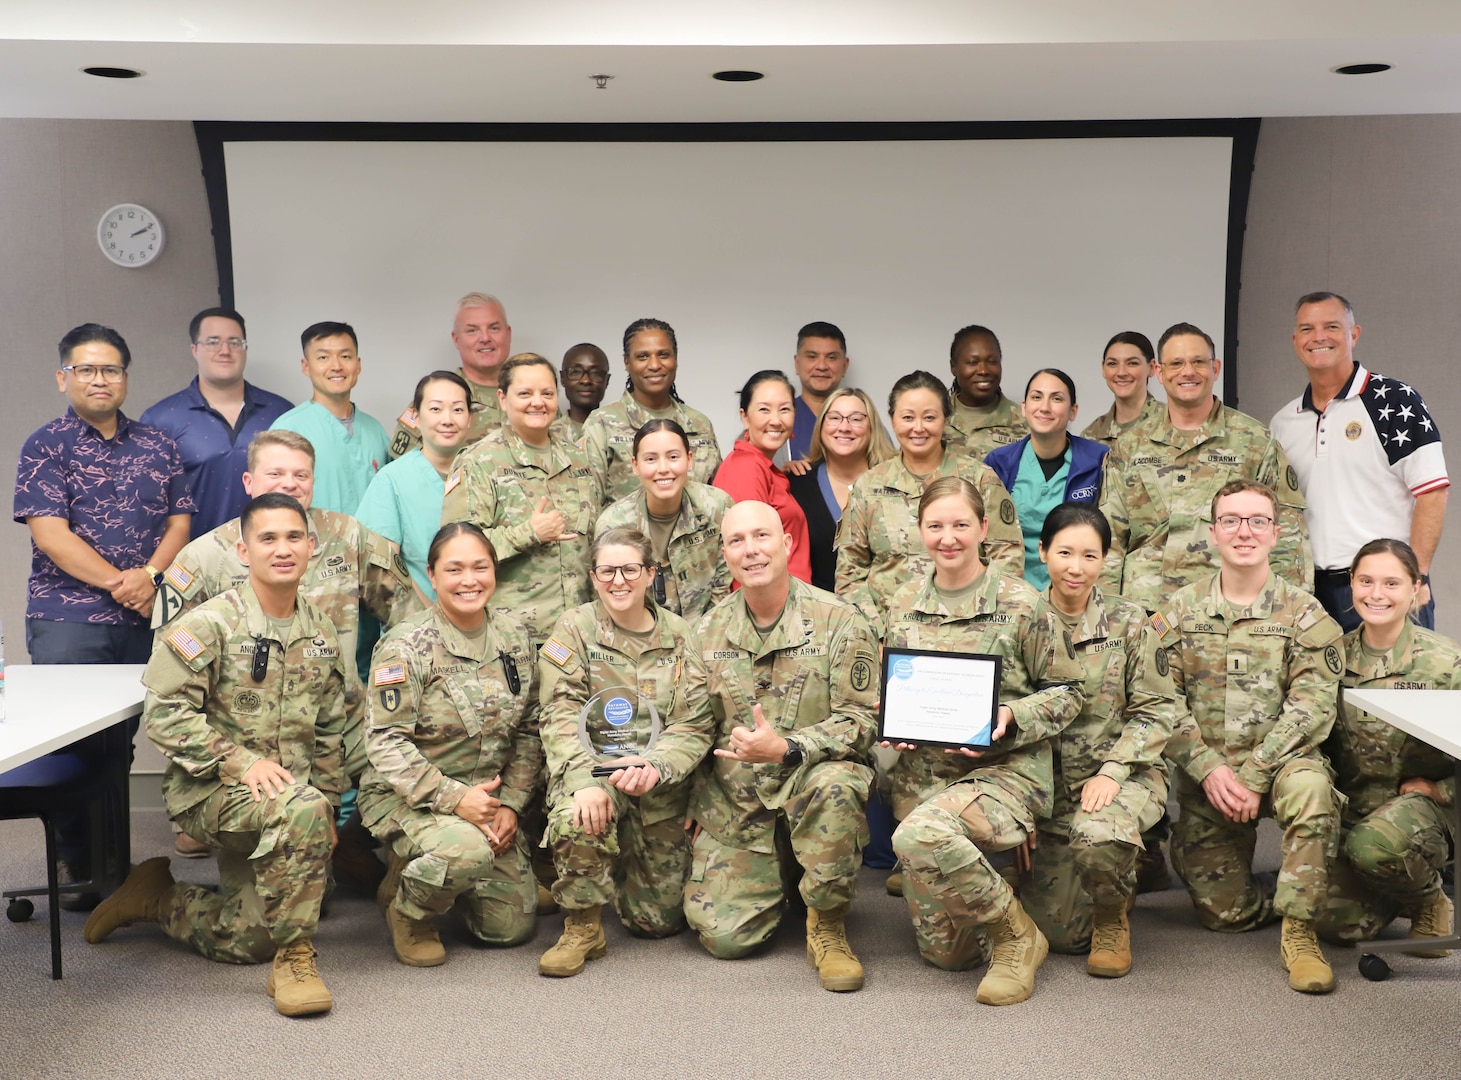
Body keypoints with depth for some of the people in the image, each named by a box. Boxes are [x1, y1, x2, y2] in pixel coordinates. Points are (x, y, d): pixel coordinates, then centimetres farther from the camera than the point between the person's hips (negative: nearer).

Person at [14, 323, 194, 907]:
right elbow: (49, 533, -10)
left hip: (145, 619, 4)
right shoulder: (45, 447, 0)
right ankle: (75, 865, 8)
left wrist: (149, 575, -11)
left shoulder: (157, 446, 12)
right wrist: (118, 584, -13)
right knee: (73, 740, -2)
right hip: (67, 620, -3)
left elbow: (179, 521, 8)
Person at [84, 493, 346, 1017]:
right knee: (301, 809, -36)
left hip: (293, 792, 6)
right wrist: (240, 762, -23)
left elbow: (330, 732, 18)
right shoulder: (211, 624, -10)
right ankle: (293, 958, -22)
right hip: (211, 791, -6)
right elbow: (165, 712, -16)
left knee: (251, 939, -2)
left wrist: (329, 808, 12)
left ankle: (160, 899, 25)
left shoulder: (321, 634, 10)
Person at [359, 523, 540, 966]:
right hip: (407, 798, -6)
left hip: (489, 800, 6)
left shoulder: (514, 636, 3)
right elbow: (386, 744, -17)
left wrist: (510, 802, -4)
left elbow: (529, 730, 8)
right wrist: (454, 797, -24)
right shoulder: (405, 647, -14)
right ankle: (407, 910, -3)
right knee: (469, 851, -37)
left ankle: (430, 868, 29)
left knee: (512, 926, 2)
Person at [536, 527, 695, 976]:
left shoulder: (679, 634, 6)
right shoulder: (575, 628, -1)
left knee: (659, 919, 3)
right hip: (593, 766, -2)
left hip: (662, 782, 2)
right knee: (576, 818, -39)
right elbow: (560, 716, -11)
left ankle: (629, 865, 38)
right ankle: (583, 927, -14)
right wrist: (584, 782, -26)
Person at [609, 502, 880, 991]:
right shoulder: (711, 629, 3)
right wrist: (655, 767, -18)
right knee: (724, 937, -8)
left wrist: (784, 749, -29)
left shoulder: (838, 621, -9)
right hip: (733, 801, 3)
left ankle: (828, 925, -15)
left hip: (809, 780, -3)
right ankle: (775, 877, 29)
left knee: (834, 783, -39)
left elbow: (859, 721, -13)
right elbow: (691, 727, 4)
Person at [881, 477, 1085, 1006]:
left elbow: (1067, 691, 0)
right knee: (944, 951, 2)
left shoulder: (1021, 605, -6)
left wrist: (1012, 719, -18)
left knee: (920, 835, -37)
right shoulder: (903, 604, 7)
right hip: (921, 772, 5)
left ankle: (1017, 934, -11)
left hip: (1005, 769, -4)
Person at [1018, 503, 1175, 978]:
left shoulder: (1128, 621, -1)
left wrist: (1112, 771, -16)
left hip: (1125, 774, -2)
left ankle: (1113, 921, -2)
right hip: (1049, 784, 2)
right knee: (1059, 932, -5)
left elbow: (1155, 710, -2)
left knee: (1098, 837, -37)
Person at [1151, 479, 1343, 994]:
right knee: (1224, 912, -2)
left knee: (1309, 785, -37)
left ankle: (1299, 932, -23)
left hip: (1280, 761, -2)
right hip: (1203, 776, 2)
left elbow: (1312, 707, -10)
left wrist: (1253, 777, -19)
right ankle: (1285, 895, 33)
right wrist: (1209, 769, -17)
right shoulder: (1179, 610, 4)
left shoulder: (1304, 614, -1)